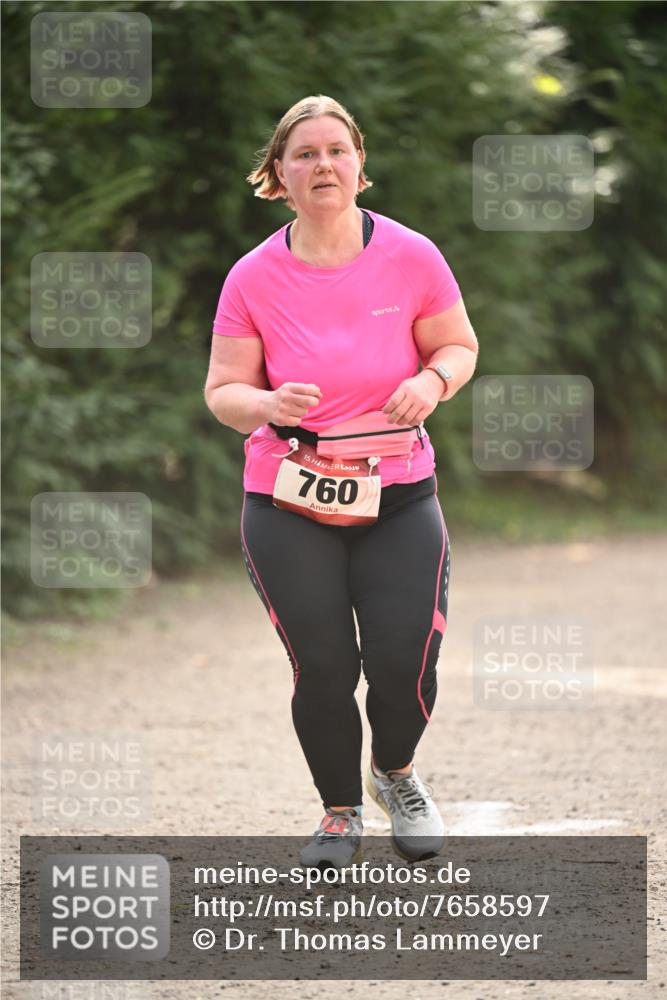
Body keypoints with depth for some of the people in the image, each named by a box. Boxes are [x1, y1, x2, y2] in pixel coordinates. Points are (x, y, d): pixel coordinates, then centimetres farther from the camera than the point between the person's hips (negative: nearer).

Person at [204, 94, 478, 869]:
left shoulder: (411, 257, -4)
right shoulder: (253, 278, -4)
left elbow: (459, 346, 8)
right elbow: (221, 391, 0)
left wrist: (433, 380, -15)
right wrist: (266, 405, -22)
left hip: (398, 498, 0)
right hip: (287, 507, 0)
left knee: (405, 660, -7)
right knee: (323, 668, -5)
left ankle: (396, 774, 28)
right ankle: (340, 812, 22)